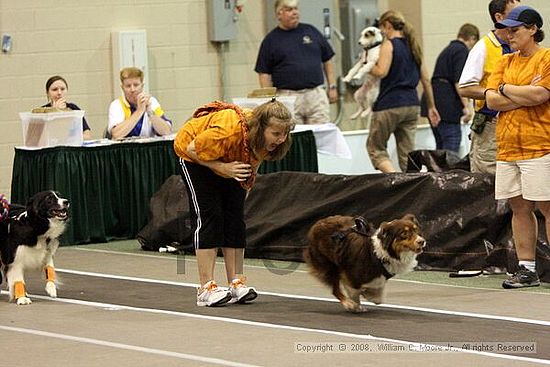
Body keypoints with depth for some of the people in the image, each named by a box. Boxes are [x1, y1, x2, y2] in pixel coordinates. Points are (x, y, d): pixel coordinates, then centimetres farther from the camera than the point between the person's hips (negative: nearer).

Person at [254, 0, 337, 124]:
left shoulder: (311, 31, 12)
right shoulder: (271, 40, 5)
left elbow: (327, 60, 17)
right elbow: (264, 73, 3)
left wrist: (332, 87, 11)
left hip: (316, 94, 2)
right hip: (288, 96, -2)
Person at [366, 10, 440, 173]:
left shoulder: (388, 45, -7)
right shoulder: (414, 46, 14)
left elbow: (381, 72, -20)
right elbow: (426, 80, 15)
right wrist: (431, 106, 20)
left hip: (389, 105, -6)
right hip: (412, 104, 7)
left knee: (375, 147, 6)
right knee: (407, 153, 9)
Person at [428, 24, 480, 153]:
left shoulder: (447, 50, 24)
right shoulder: (462, 51, -6)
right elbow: (459, 81, -16)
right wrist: (467, 106, -17)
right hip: (447, 106, -10)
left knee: (441, 146, 10)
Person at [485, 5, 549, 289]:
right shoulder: (506, 62, 17)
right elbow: (491, 100, 5)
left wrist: (506, 89, -1)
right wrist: (525, 95, -8)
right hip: (507, 147, 6)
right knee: (519, 208, 6)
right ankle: (527, 270, 10)